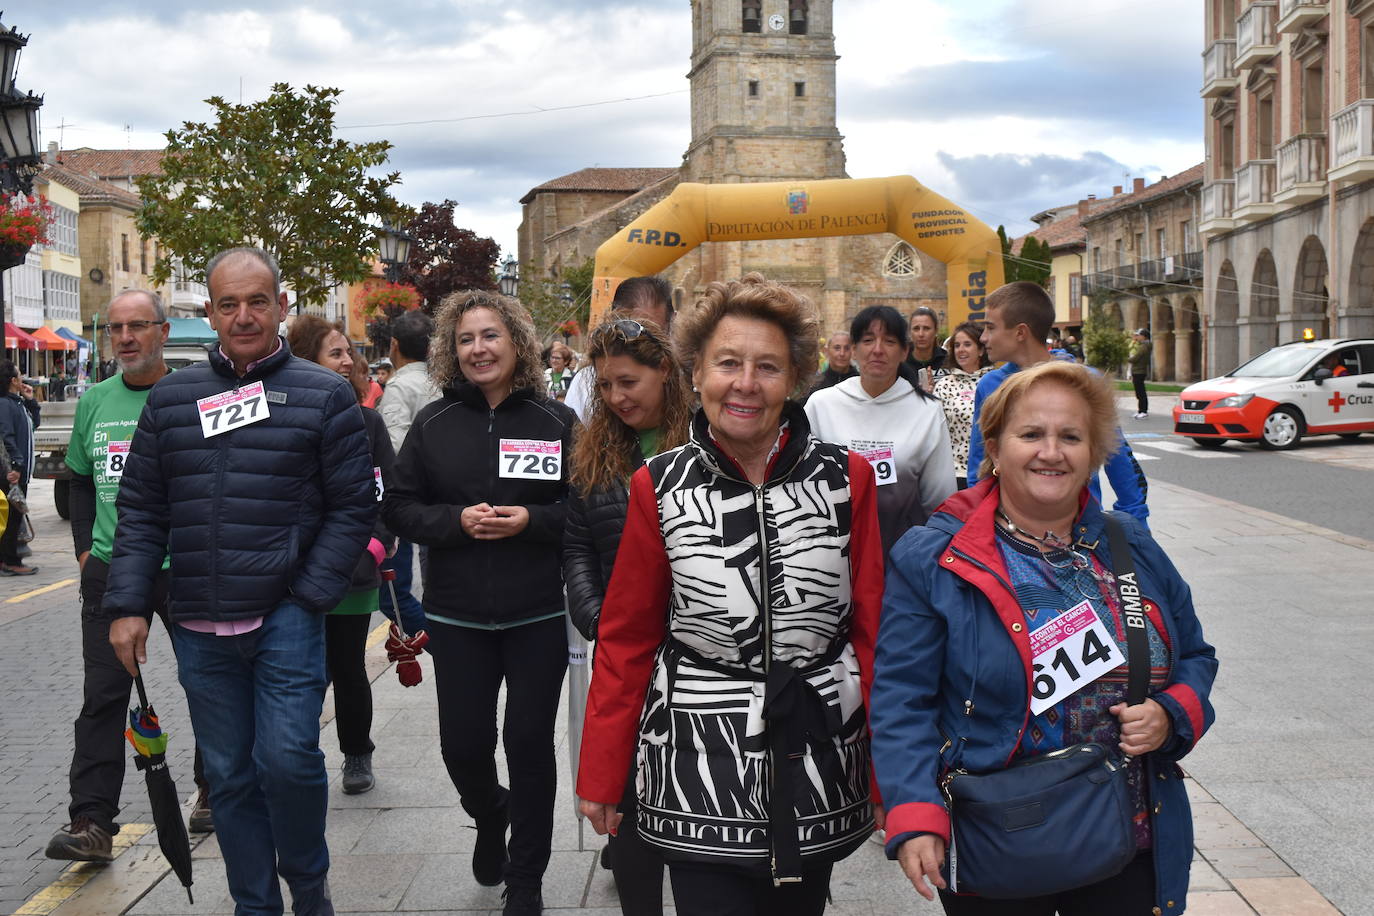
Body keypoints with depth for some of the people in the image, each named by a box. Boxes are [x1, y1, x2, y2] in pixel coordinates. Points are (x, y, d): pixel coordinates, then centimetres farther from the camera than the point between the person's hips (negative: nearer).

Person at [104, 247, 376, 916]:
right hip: (199, 628, 4)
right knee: (229, 776, 11)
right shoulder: (170, 398, 10)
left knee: (287, 758, -10)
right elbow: (140, 510, 11)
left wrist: (310, 595, -9)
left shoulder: (324, 395, 0)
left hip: (286, 617, -3)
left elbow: (353, 508, -1)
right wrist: (128, 604, 3)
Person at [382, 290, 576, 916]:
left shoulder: (556, 422, -1)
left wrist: (531, 520, -16)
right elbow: (398, 506, 3)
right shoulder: (433, 423, 2)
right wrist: (456, 520, -14)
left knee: (530, 745, 3)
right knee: (462, 745, 5)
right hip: (457, 616, 2)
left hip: (538, 616, -1)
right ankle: (490, 816, 41)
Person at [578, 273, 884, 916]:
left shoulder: (847, 479, -2)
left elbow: (872, 629, 2)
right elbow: (626, 639, 3)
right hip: (699, 769, -1)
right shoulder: (660, 487, -3)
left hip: (818, 766, 1)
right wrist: (599, 775, 3)